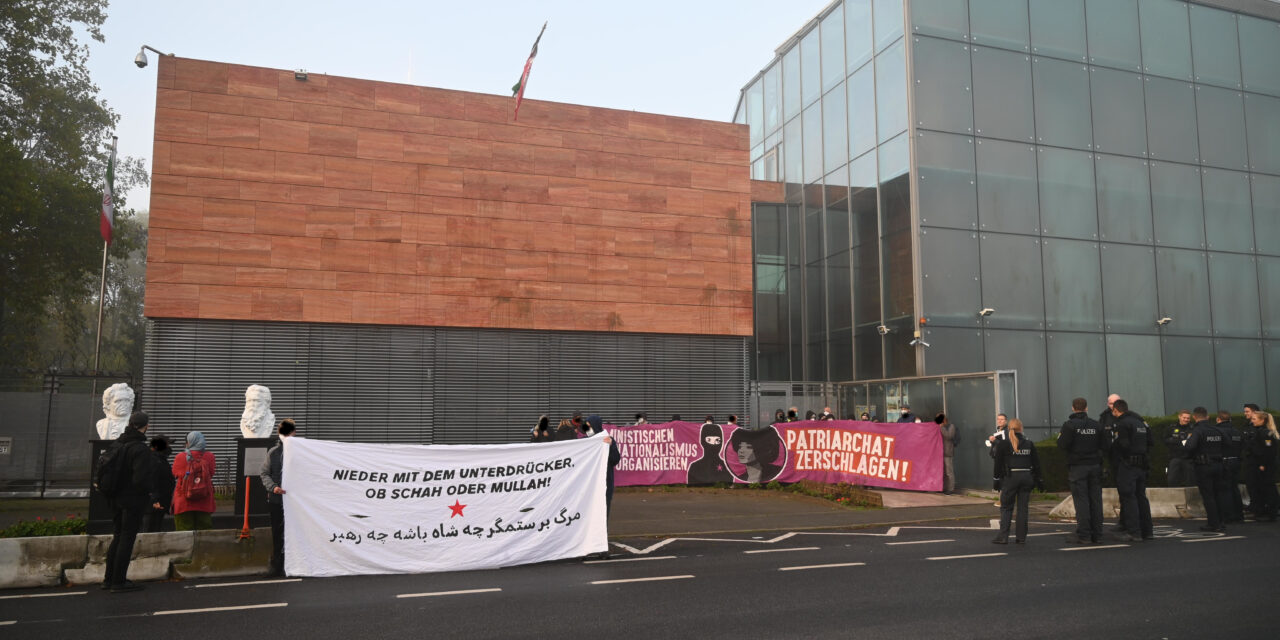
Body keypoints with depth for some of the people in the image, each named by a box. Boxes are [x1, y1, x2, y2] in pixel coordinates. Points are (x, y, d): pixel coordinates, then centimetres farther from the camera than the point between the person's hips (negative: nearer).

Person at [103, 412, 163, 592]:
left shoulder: (114, 445, 7)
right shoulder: (140, 449, -19)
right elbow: (142, 478, -23)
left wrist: (109, 493, 19)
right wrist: (155, 496, -12)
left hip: (115, 500, 8)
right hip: (133, 501, -8)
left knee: (117, 537, 18)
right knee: (127, 539, 0)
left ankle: (109, 579, 23)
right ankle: (119, 582, 4)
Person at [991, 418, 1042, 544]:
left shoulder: (1003, 444, -4)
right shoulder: (1029, 443, 6)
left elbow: (998, 463, -5)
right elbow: (1036, 463, 10)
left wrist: (996, 479, 1)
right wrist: (1037, 480, 16)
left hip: (1010, 477, -3)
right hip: (1026, 477, 3)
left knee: (1006, 507, 2)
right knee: (1023, 508, 8)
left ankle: (1003, 537, -3)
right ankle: (1021, 537, 9)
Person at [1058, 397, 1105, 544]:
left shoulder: (1069, 425, -7)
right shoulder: (1096, 425, 6)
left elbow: (1063, 445, -13)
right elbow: (1104, 446, 5)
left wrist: (1060, 437, 7)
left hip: (1077, 467, -4)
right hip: (1095, 466, 4)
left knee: (1081, 500, -4)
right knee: (1096, 500, 7)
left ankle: (1083, 535, -5)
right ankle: (1097, 534, 10)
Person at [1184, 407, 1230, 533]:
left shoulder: (1197, 430, -15)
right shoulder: (1217, 430, 7)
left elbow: (1190, 447, -27)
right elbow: (1225, 446, 13)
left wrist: (1184, 444, -6)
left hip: (1203, 467, -6)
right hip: (1218, 465, 6)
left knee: (1207, 495, 0)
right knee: (1219, 493, 13)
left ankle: (1214, 524, 2)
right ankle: (1221, 522, 17)